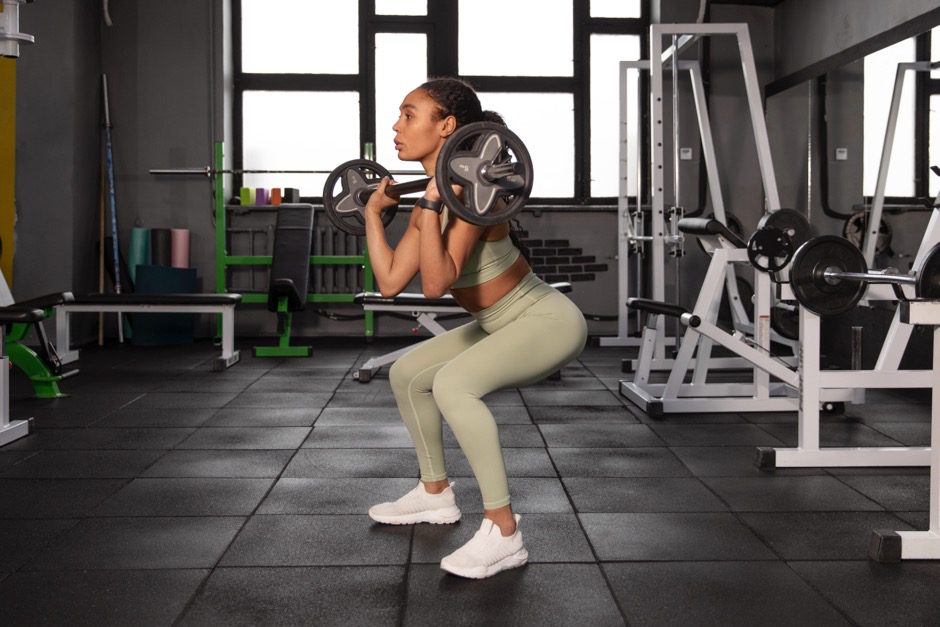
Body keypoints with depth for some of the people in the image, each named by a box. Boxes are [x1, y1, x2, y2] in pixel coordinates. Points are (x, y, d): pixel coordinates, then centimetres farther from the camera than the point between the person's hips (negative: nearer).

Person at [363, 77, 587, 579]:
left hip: (549, 321, -10)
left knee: (452, 384, -31)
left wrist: (433, 203, -37)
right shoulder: (432, 199, 3)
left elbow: (436, 284, -34)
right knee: (406, 372, 17)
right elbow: (390, 281, 4)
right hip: (502, 325, 10)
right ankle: (436, 495, 31)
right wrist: (373, 213, 10)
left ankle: (503, 534, -22)